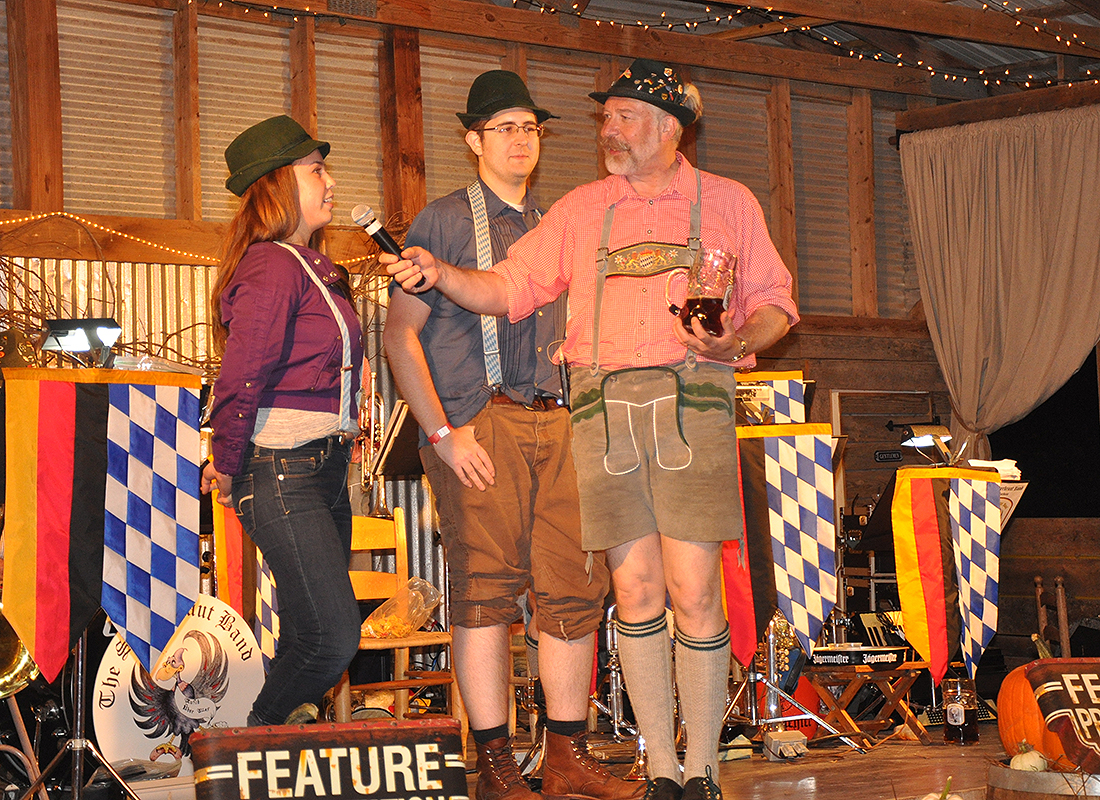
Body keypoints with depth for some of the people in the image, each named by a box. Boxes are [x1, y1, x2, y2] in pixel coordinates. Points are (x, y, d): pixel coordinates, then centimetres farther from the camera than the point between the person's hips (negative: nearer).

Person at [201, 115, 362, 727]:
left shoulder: (312, 268, 19)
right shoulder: (273, 266, -12)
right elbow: (243, 378, -16)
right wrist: (227, 468, -8)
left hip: (325, 469, 9)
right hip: (282, 473, -9)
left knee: (312, 637, 11)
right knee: (334, 638, -11)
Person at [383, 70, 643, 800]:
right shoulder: (444, 221, 4)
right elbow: (401, 334, -2)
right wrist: (443, 434, -10)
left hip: (556, 422, 5)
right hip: (480, 425, -5)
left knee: (577, 583, 0)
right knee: (487, 587, -5)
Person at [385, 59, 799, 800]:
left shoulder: (728, 203, 12)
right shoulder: (581, 210, 17)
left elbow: (774, 302, 11)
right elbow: (508, 289, 13)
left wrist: (738, 340, -10)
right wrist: (441, 272, -5)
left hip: (692, 405, -2)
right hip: (603, 408, 2)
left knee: (693, 593, -9)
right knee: (636, 591, 1)